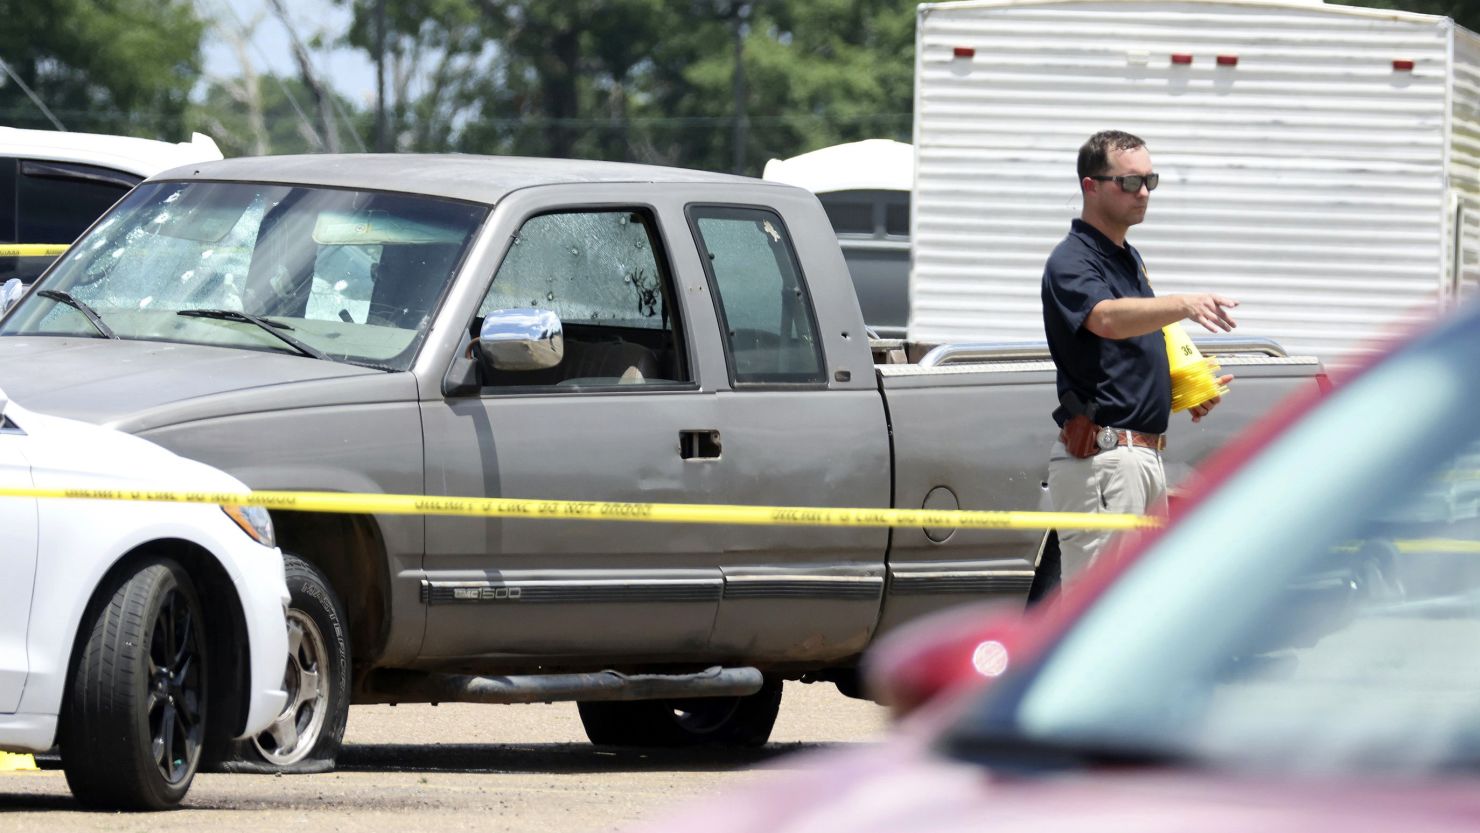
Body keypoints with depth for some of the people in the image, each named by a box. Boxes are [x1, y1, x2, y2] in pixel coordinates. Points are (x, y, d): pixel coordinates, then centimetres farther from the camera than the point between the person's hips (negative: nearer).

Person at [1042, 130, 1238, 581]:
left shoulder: (1129, 259, 18)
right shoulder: (1072, 262, -12)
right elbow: (1108, 319, -34)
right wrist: (1185, 305, -49)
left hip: (1144, 455, 10)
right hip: (1100, 456, -10)